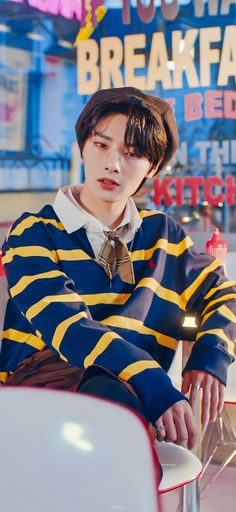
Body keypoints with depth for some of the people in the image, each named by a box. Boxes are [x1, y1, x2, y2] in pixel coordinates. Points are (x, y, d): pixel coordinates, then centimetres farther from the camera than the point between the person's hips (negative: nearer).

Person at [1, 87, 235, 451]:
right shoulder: (35, 234, 4)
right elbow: (66, 325, -12)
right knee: (112, 395, -38)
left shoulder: (163, 234, 19)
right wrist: (154, 386, -28)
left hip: (142, 393, 3)